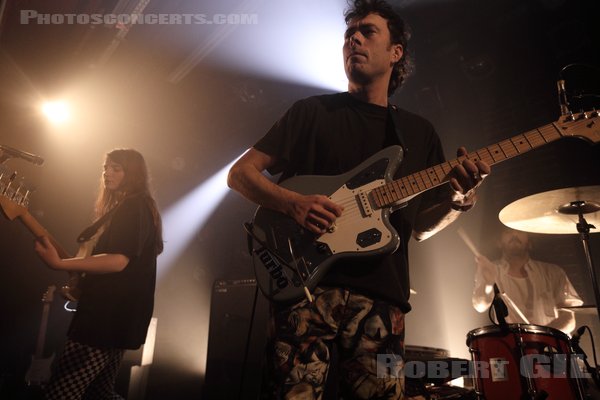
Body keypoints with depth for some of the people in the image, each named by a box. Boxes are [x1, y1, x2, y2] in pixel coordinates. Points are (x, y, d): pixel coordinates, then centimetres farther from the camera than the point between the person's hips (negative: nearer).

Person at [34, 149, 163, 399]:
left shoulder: (133, 207, -13)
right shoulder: (139, 208, 18)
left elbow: (119, 260, -25)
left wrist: (60, 263, -31)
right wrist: (81, 280, 18)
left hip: (111, 315, -11)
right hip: (117, 314, 11)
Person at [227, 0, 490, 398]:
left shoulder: (420, 132, 17)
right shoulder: (312, 110, 8)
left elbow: (422, 226, 17)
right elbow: (240, 173, 4)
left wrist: (460, 198, -5)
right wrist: (293, 203, -14)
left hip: (381, 294, 3)